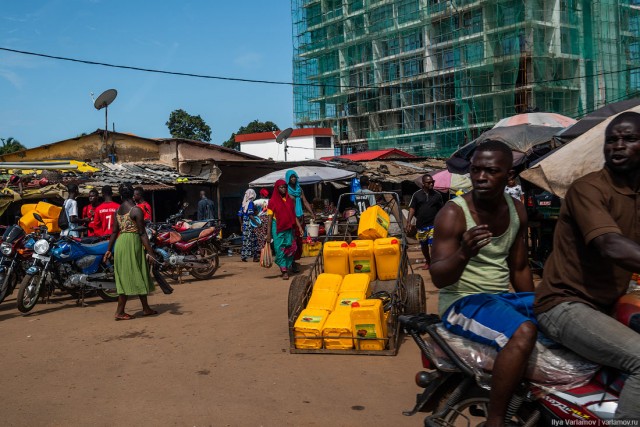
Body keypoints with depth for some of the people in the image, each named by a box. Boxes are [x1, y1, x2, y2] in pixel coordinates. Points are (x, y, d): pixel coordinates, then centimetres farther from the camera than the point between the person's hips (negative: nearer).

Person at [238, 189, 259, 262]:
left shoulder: (243, 204, 10)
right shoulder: (251, 203, -9)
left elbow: (239, 215, 12)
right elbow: (250, 215, -19)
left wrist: (241, 224, 20)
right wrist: (256, 223, -17)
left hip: (244, 224, 6)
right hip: (250, 224, -6)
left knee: (245, 240, 11)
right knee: (253, 240, 0)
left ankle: (243, 257, 13)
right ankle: (255, 257, 3)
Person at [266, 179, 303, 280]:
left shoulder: (289, 200, 10)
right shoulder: (273, 201, -2)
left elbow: (294, 215, 13)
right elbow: (270, 218, -4)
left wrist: (299, 226, 2)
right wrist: (268, 234, -9)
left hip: (289, 228, 4)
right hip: (277, 228, -4)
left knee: (290, 248, 5)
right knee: (280, 249, -5)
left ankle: (287, 267, 23)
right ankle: (284, 271, -1)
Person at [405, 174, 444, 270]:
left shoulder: (437, 195, 3)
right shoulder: (417, 195, 1)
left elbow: (441, 210, 8)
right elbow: (412, 208, -1)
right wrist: (408, 222, -10)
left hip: (434, 224, -1)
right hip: (421, 225, 2)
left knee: (434, 244, -13)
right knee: (423, 245, 13)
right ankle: (427, 262, 32)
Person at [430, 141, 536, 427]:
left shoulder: (516, 210, 5)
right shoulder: (453, 213, -15)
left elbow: (519, 267, 16)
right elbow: (438, 279, -20)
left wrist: (536, 307, 11)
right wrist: (463, 253, -38)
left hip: (503, 297, 7)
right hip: (462, 301, -7)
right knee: (523, 332, -33)